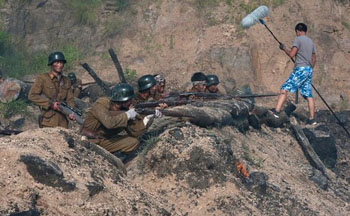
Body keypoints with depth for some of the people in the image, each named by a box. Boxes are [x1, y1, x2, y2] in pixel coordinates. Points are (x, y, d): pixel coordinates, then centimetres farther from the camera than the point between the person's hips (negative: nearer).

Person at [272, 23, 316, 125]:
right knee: (308, 95, 7)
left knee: (285, 89, -13)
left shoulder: (298, 39, -4)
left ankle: (276, 111, -26)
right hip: (309, 70, 8)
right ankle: (312, 119, 4)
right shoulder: (310, 41, 19)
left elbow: (292, 54, -13)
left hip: (300, 69, -8)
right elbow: (314, 59, 23)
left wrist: (284, 48, 4)